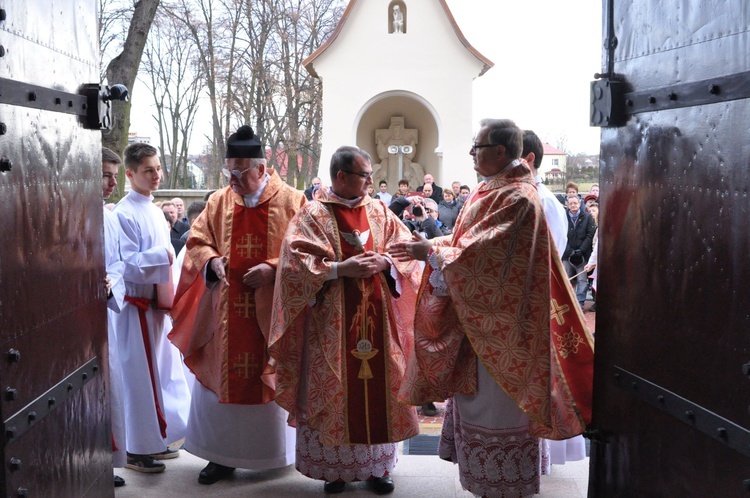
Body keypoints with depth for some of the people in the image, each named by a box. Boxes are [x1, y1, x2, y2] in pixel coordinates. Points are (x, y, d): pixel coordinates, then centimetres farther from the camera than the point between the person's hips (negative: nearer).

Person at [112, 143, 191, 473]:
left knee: (163, 370, 14)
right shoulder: (124, 213, -14)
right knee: (140, 374, 0)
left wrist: (171, 296, 9)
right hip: (138, 304, -8)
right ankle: (137, 450, 12)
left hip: (159, 303, 8)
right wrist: (163, 255, -23)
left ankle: (154, 440, 27)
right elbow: (128, 264, -19)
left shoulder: (154, 210, 11)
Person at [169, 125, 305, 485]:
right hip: (226, 313, 3)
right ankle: (223, 454, 21)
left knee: (271, 379, 8)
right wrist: (212, 260, -9)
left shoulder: (291, 201, -4)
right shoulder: (219, 202, 5)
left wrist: (272, 269, -18)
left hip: (272, 311, -3)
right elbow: (197, 241, 12)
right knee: (221, 377, 6)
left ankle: (274, 451, 27)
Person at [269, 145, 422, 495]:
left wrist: (384, 263, -12)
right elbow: (294, 262, -11)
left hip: (378, 320, 4)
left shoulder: (380, 213, 9)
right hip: (333, 324, -3)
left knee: (379, 389, 7)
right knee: (335, 392, 2)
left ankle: (377, 466, 20)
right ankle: (335, 469, 15)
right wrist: (339, 269, -19)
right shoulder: (312, 216, -2)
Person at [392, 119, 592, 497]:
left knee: (495, 405, 2)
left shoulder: (516, 198, -21)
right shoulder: (495, 190, 10)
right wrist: (429, 246, 4)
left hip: (499, 324, -10)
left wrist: (430, 251, -12)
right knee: (478, 395, 18)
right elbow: (468, 242, 15)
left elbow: (478, 257, -24)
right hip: (480, 318, 10)